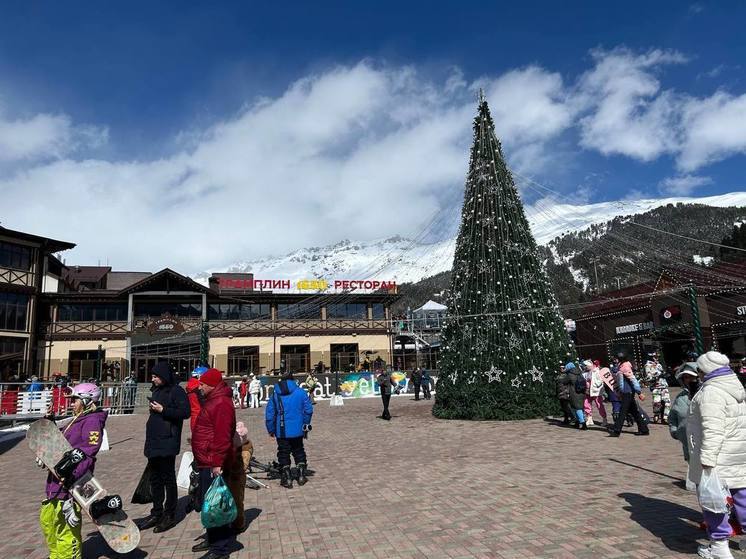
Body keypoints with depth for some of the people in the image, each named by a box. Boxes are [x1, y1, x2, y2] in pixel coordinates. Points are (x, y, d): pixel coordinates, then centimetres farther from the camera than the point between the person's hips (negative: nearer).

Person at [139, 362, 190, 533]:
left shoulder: (176, 391, -11)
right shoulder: (156, 391, 15)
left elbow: (185, 412, -20)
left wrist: (163, 410, -21)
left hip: (167, 442, -8)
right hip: (153, 442, 8)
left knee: (168, 478, 0)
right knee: (155, 478, 15)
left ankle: (170, 515, 10)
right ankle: (156, 512, 26)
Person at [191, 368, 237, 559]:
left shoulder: (221, 403, -20)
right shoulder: (212, 400, 14)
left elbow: (223, 436, -28)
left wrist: (218, 462, -28)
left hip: (213, 464, -11)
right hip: (206, 462, 11)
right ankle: (213, 539, 35)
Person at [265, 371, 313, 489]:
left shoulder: (275, 395, -3)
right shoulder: (300, 392, -4)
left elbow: (269, 415, -3)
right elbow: (308, 410, -4)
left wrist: (271, 430, 7)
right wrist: (305, 424, 9)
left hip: (281, 432, -1)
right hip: (297, 430, 1)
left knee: (283, 453, 11)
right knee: (299, 451, 18)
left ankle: (286, 479, 11)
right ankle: (301, 475, 18)